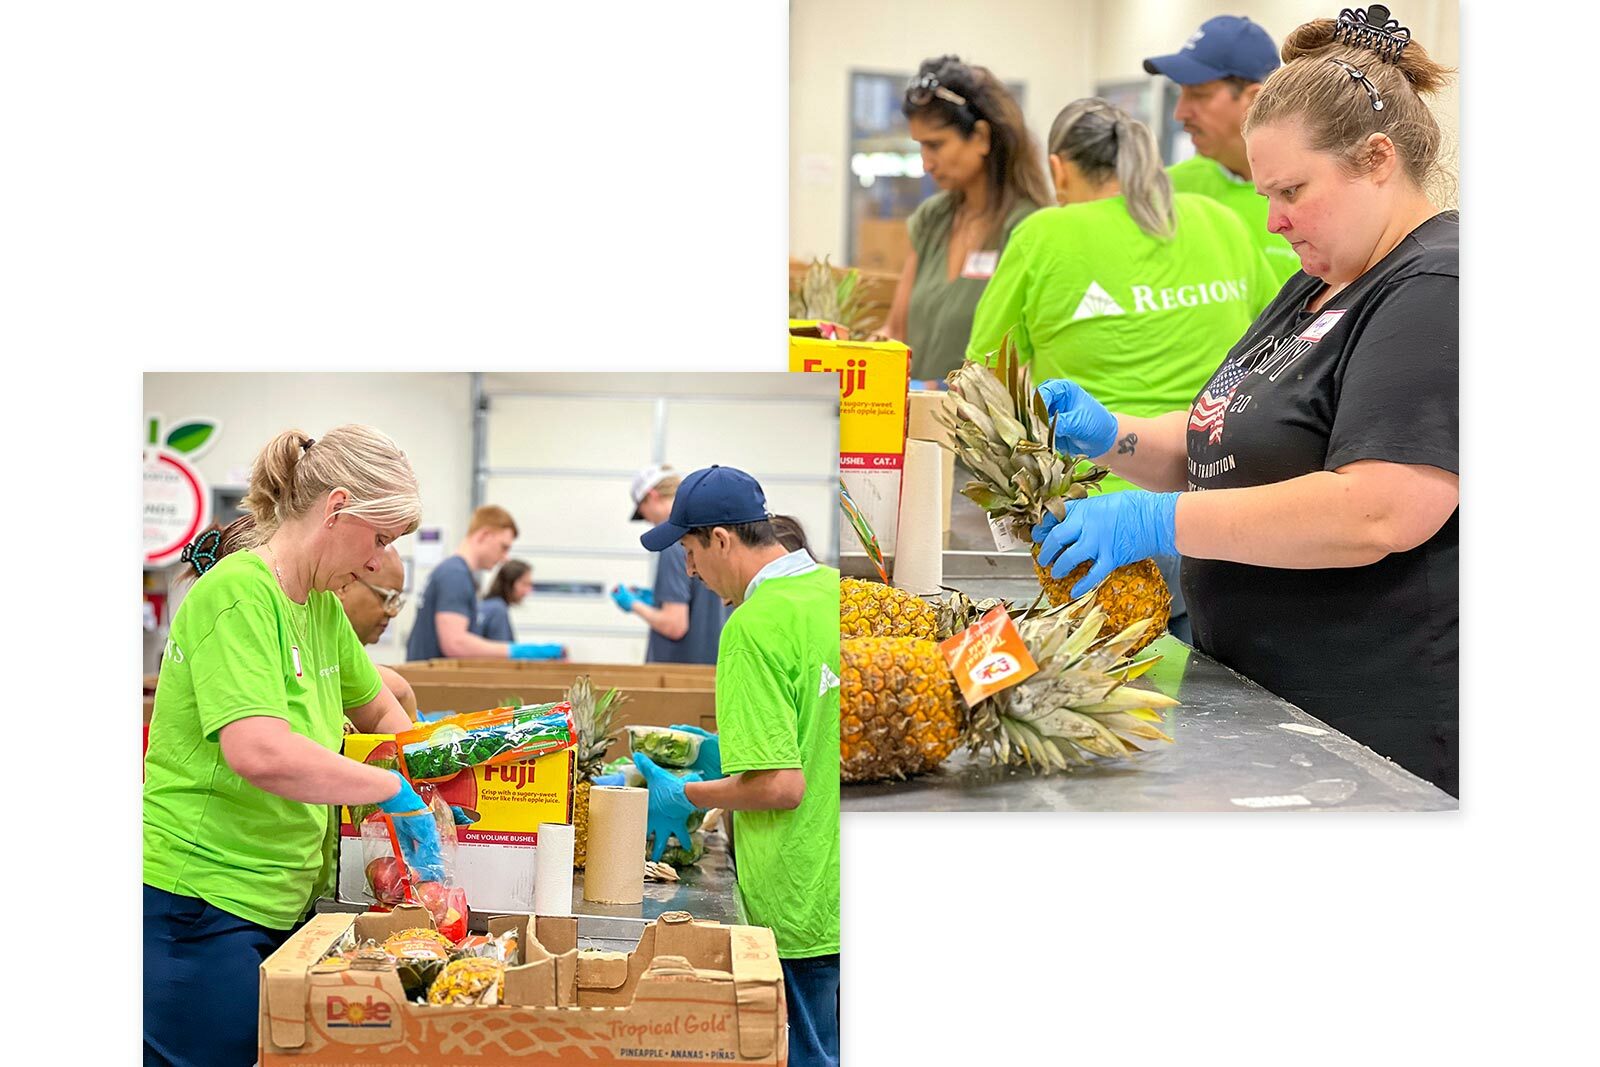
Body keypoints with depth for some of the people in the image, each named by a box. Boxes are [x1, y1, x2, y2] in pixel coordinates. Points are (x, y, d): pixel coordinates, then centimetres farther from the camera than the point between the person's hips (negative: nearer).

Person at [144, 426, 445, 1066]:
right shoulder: (237, 595, -18)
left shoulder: (321, 605, 11)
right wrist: (394, 790, -22)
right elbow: (260, 754, -32)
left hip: (281, 903, 9)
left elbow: (378, 708, 28)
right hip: (202, 901, -9)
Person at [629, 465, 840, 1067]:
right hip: (845, 888, 8)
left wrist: (684, 797, -6)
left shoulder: (755, 626, -19)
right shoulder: (836, 590, 6)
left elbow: (781, 787, -21)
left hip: (805, 904, -8)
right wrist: (732, 750, 20)